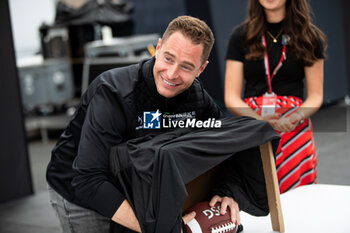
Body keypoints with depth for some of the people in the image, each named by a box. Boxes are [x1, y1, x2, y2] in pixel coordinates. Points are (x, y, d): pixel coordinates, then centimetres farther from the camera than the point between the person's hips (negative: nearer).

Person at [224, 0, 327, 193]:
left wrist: (298, 116, -14)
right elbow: (231, 98, 3)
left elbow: (315, 96, 8)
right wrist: (259, 119, -16)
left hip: (295, 132, 0)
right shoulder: (241, 36, 7)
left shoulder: (309, 36, 7)